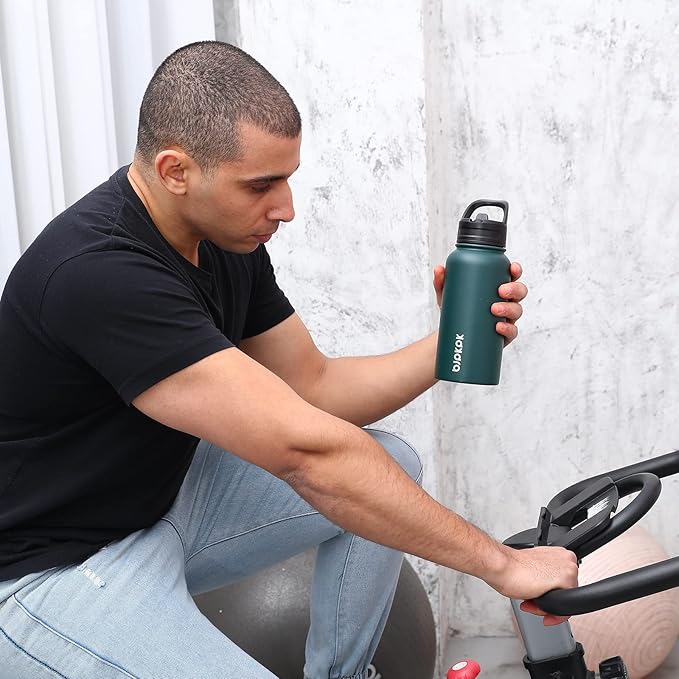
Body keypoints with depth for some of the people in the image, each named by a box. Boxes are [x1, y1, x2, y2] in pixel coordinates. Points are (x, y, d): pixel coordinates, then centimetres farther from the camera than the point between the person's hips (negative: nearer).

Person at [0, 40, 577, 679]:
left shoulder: (230, 242, -3)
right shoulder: (97, 272, -31)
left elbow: (315, 387, 6)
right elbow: (307, 450, -34)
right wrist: (498, 563, -28)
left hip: (167, 496, 9)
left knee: (390, 467, 2)